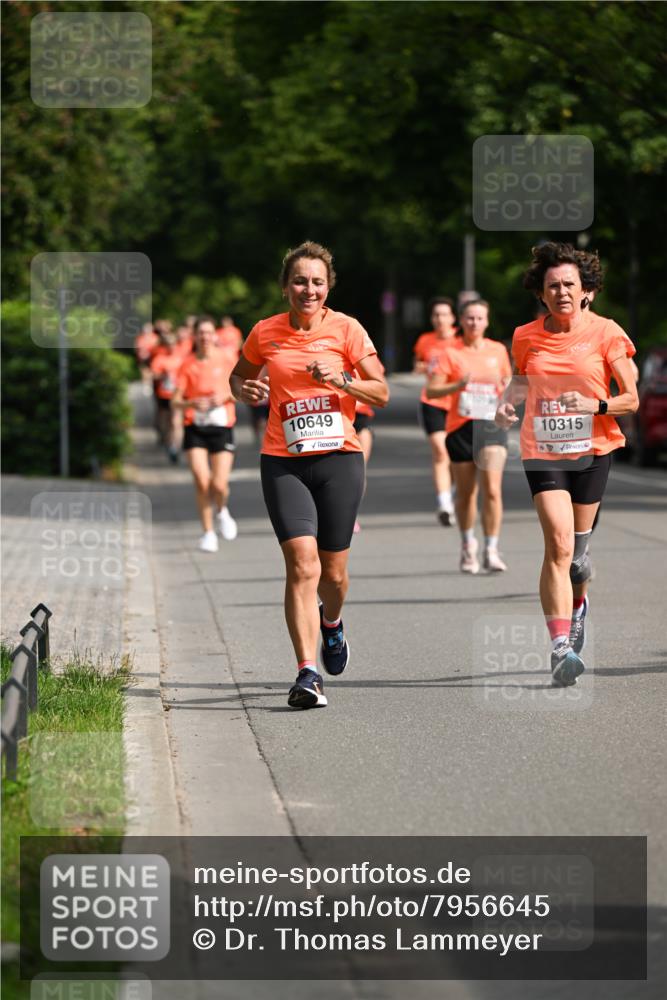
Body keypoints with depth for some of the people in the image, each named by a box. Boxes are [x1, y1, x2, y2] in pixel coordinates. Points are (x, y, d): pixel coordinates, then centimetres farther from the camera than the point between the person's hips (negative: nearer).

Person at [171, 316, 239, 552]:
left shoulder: (227, 358, 1)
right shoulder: (188, 365, 2)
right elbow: (175, 401, 1)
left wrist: (226, 396, -12)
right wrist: (193, 403, -19)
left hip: (222, 427, -1)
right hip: (195, 428, 1)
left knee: (219, 485, -10)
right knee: (201, 482, -11)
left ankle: (222, 512, 25)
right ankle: (208, 532, 5)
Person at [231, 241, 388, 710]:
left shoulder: (346, 329, 0)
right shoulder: (265, 333, 4)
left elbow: (381, 393, 2)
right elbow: (238, 377, 21)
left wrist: (340, 380, -15)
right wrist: (245, 390, -2)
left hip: (339, 459, 0)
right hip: (284, 462, 0)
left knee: (333, 572, 7)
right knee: (302, 565, -17)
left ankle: (331, 621, 44)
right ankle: (308, 673, -18)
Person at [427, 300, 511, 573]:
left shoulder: (498, 351, 8)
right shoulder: (451, 354, 0)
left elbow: (507, 382, 22)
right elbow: (431, 390, -6)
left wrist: (507, 387, -1)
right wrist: (459, 385, -21)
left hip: (492, 426, 1)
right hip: (461, 427, -1)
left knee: (492, 489, -13)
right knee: (465, 493, 7)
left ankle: (491, 551, -10)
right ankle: (467, 545, 28)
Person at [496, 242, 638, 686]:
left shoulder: (606, 334, -6)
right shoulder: (527, 337, 0)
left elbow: (631, 399, -3)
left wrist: (596, 405, -22)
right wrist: (510, 400, -1)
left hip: (593, 449, 0)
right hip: (543, 450, 0)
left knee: (579, 546, 12)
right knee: (559, 543, -17)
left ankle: (578, 604, 47)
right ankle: (560, 648, -21)